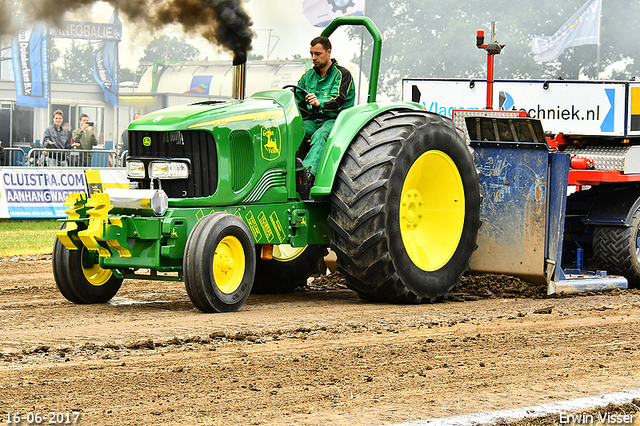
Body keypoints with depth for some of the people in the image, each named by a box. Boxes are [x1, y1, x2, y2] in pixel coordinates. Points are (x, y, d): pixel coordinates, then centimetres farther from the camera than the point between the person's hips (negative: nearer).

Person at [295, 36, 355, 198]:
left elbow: (337, 101, -16)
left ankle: (308, 176, -65)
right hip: (314, 120, 6)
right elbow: (296, 97, 17)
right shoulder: (309, 75, 20)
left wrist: (319, 103, -37)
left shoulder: (342, 74, -1)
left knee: (320, 136, -40)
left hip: (336, 119, -6)